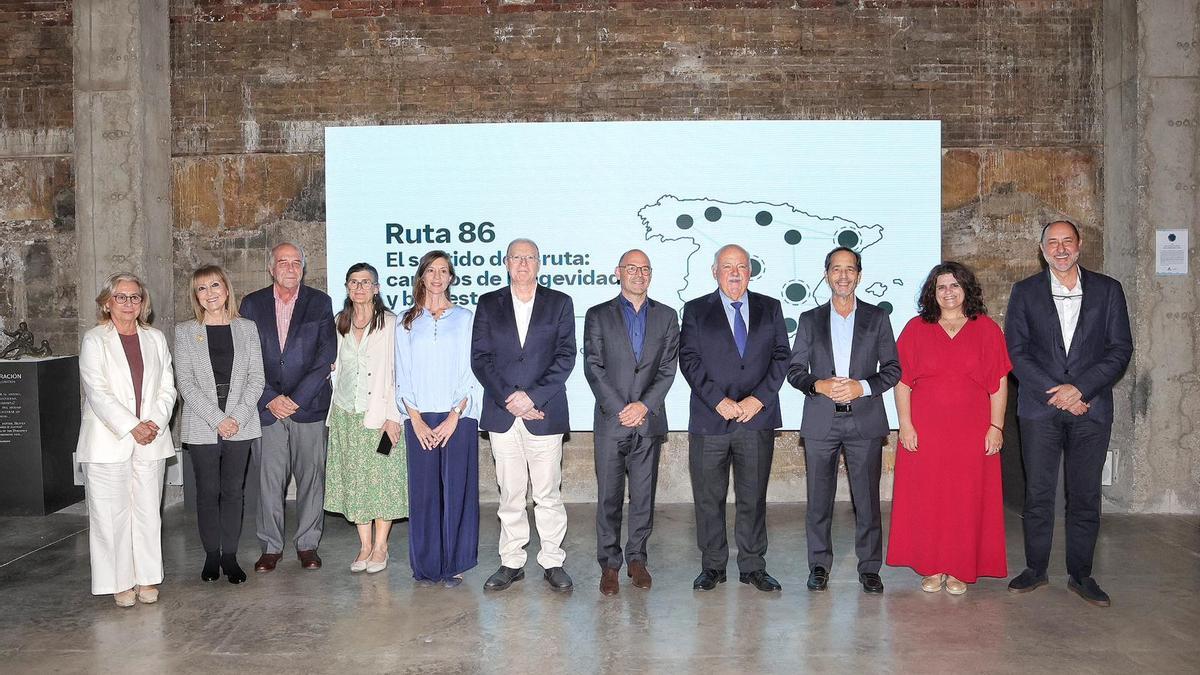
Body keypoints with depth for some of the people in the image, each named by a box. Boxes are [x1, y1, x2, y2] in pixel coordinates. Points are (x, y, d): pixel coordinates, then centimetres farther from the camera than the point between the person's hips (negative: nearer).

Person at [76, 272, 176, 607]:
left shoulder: (155, 338, 11)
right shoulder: (94, 340, -1)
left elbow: (167, 388, 8)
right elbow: (97, 393, -9)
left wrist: (155, 423, -8)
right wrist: (131, 427, -15)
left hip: (150, 441, 3)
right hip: (108, 442, -3)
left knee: (148, 513, 7)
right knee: (111, 515, 0)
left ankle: (147, 579, 16)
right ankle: (120, 582, 11)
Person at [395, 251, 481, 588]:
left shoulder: (465, 318, 6)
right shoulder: (407, 322, 11)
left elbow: (471, 373, 0)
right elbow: (402, 376, 8)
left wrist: (454, 417, -9)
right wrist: (416, 420, -4)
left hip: (458, 417, -1)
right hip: (420, 420, 2)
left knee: (456, 489, 0)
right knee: (423, 490, 3)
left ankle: (454, 565, 9)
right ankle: (426, 565, 13)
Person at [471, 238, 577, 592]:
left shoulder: (559, 303, 6)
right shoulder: (488, 304, 9)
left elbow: (566, 356, -2)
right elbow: (480, 357, 2)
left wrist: (532, 396, -11)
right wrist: (508, 398, -10)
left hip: (544, 413, -1)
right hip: (502, 414, 1)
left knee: (548, 493, 2)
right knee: (510, 493, 8)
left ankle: (552, 562, 13)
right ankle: (512, 562, 18)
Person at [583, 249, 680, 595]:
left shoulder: (666, 316, 10)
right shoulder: (598, 316, 5)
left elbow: (668, 368, 3)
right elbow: (593, 367, -2)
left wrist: (644, 405, -11)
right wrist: (619, 409, -11)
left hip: (649, 421, 2)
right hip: (610, 421, -1)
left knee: (644, 495, 7)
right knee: (609, 497, 2)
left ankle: (637, 558, 19)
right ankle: (609, 564, 11)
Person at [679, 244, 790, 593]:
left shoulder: (770, 309, 11)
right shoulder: (696, 310, 6)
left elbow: (781, 357, 5)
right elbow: (689, 360, -2)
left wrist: (759, 398, -8)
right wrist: (718, 400, -12)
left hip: (758, 419, 1)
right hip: (709, 420, -1)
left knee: (753, 497, 7)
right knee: (709, 498, 5)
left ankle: (753, 566, 19)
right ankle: (713, 566, 18)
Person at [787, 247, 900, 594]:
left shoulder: (877, 318, 8)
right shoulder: (810, 319, 9)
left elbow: (893, 369, 5)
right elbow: (794, 370, 7)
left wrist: (862, 387, -12)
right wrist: (819, 385, -12)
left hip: (865, 422, 0)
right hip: (820, 422, 1)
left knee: (867, 498, 2)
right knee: (819, 498, 5)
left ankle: (869, 567, 14)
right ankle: (819, 564, 17)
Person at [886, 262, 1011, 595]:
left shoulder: (987, 329, 5)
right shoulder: (916, 329, 5)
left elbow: (1000, 383, 4)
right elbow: (902, 380, 2)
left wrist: (996, 427, -3)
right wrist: (905, 424, -5)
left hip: (972, 433, 0)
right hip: (924, 432, 0)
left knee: (967, 499, 3)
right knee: (926, 499, 3)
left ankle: (960, 570, 15)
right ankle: (932, 568, 14)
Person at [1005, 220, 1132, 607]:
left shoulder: (1107, 290, 7)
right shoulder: (1025, 292, 6)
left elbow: (1121, 349, 2)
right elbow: (1016, 352, 1)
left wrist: (1079, 389, -11)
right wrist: (1056, 393, -9)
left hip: (1091, 408, 0)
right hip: (1040, 407, 0)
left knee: (1085, 496, 4)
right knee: (1038, 493, 3)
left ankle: (1080, 575, 16)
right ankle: (1035, 569, 16)